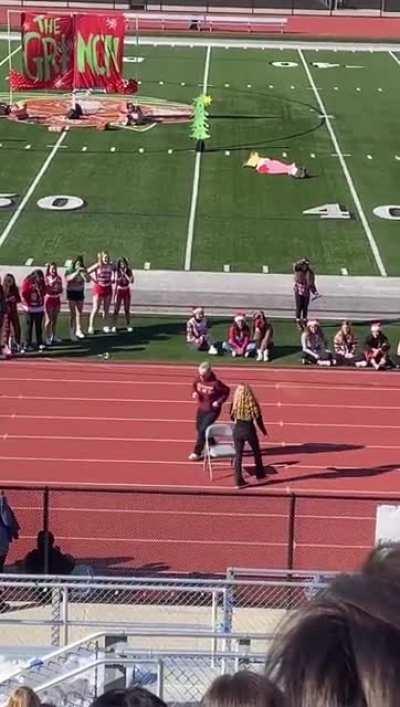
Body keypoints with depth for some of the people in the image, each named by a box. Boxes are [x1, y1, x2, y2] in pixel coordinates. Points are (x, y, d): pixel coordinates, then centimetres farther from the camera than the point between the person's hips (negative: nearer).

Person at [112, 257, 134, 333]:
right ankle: (114, 326, 4)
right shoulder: (117, 272, -5)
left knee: (127, 309, 6)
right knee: (116, 309, -1)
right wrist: (114, 294, -1)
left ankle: (128, 325, 13)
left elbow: (131, 281, -18)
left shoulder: (129, 271, -4)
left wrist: (125, 273, -20)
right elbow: (116, 283, 1)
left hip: (127, 291, 1)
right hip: (119, 291, -1)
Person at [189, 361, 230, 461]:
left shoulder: (215, 383, -25)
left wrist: (219, 401, -20)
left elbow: (226, 391, -11)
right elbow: (195, 386, 13)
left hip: (212, 410, -7)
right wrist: (194, 393, -8)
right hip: (201, 408, 7)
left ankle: (197, 453, 4)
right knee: (199, 428, 18)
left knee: (203, 430, -9)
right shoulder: (198, 379, -9)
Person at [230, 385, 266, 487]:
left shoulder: (235, 404, -7)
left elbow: (232, 418, 6)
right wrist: (264, 431, 9)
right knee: (257, 452, 22)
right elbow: (258, 419, -7)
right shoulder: (252, 404, -13)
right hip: (249, 430, -1)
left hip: (237, 430, 1)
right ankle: (260, 474, 35)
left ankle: (238, 479, 5)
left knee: (238, 455, 8)